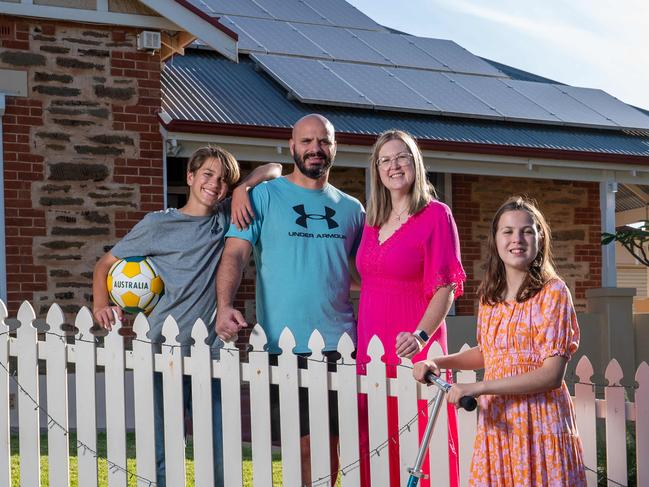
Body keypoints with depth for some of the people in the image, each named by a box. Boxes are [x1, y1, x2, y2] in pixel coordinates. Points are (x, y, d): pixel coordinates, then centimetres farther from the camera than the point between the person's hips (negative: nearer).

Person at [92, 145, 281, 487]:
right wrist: (101, 306, -6)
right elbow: (106, 263, 11)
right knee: (162, 457, -3)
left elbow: (273, 170, 14)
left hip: (212, 355, 3)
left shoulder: (226, 217, 10)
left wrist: (243, 189, -5)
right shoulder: (158, 224, 3)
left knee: (221, 457, 3)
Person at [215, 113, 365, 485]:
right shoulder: (264, 197, 1)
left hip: (339, 343, 3)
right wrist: (224, 306, -26)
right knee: (304, 444, -1)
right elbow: (235, 255, -9)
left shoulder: (351, 209, 12)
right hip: (284, 345, -3)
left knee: (331, 444, 8)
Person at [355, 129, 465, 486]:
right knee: (373, 452, 7)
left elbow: (445, 289, -11)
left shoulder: (435, 215, -4)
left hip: (412, 353, -6)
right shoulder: (372, 222, 15)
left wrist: (421, 335, -25)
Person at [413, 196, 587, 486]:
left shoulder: (552, 292, -10)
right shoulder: (489, 295, 8)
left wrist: (478, 388, -20)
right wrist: (438, 363, 7)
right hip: (496, 420, 5)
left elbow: (552, 374, -16)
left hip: (539, 422, -5)